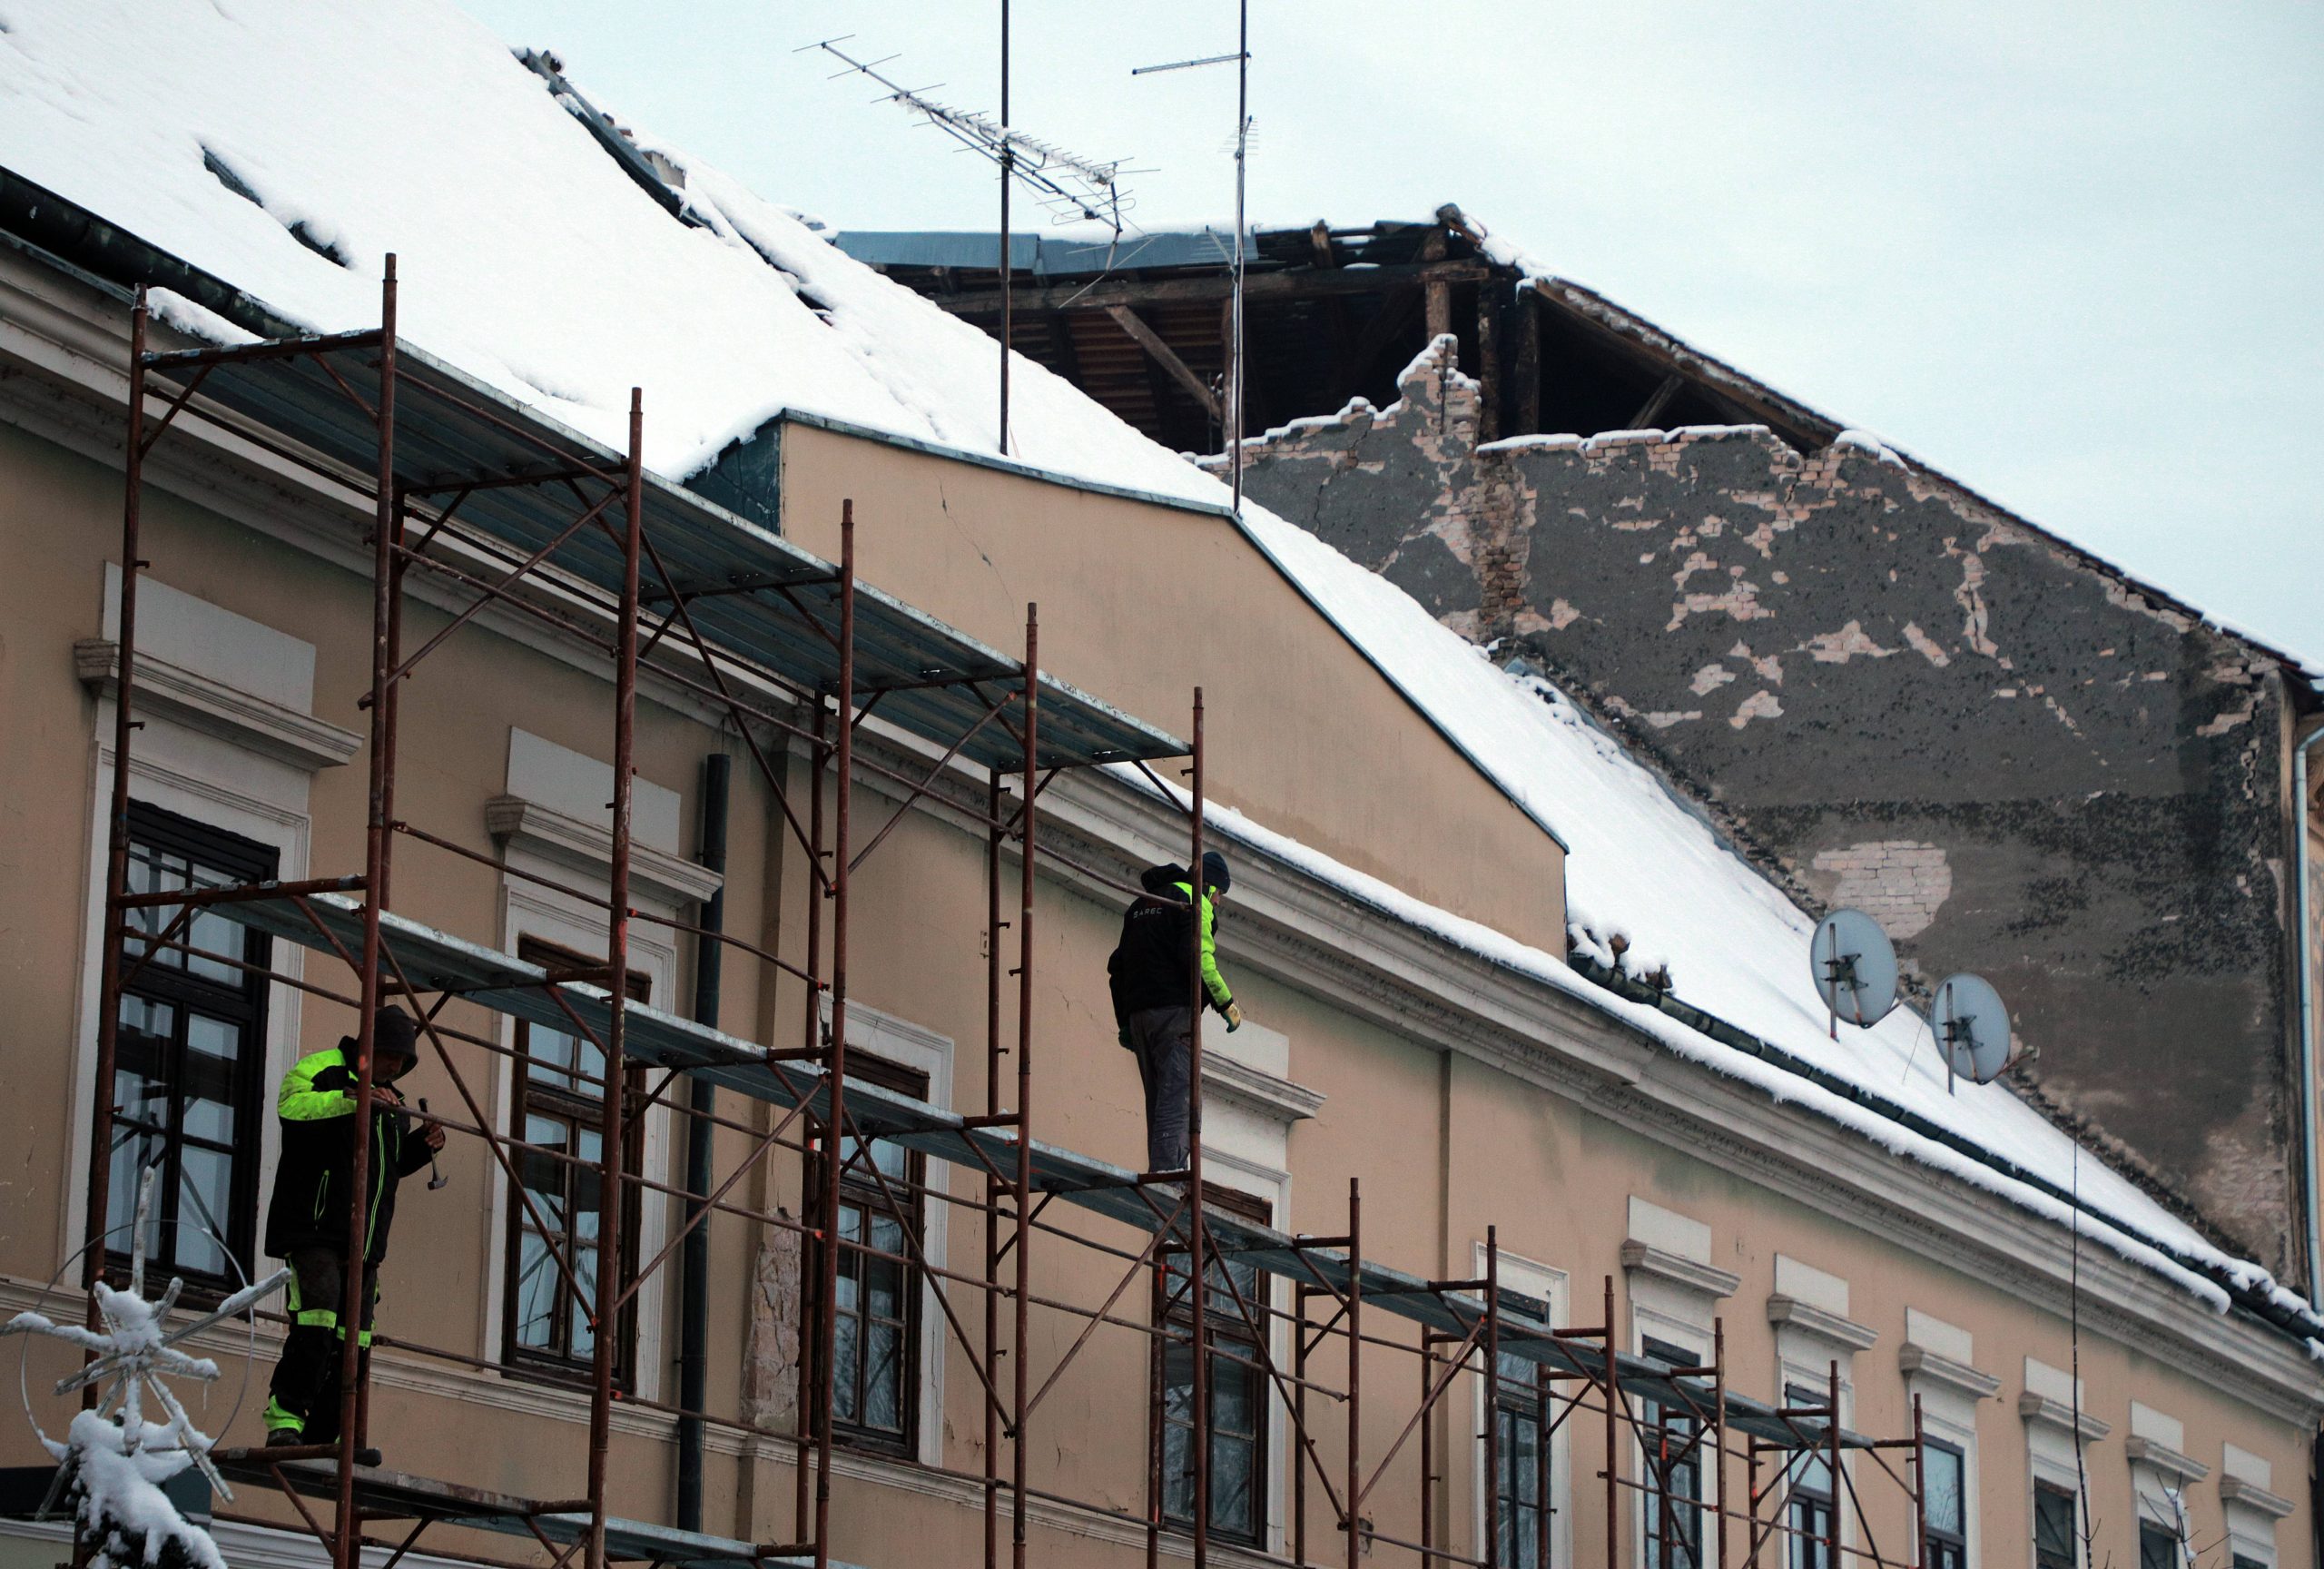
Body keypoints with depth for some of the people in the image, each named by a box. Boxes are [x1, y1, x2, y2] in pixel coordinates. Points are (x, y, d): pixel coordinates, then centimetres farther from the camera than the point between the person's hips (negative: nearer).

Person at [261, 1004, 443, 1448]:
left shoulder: (392, 1101, 23)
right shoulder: (323, 1069, 0)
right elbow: (291, 1104, -22)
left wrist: (421, 1146, 14)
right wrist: (351, 1098, -31)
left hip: (365, 1242, 8)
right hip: (313, 1229, -8)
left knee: (353, 1344, 1)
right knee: (315, 1327, -23)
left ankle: (324, 1438, 5)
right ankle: (284, 1417, -16)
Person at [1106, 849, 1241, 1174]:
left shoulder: (1140, 905, 26)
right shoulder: (1194, 900, 0)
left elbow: (1117, 966, 23)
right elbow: (1197, 955, -15)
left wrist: (1124, 1023, 23)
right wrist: (1227, 1003, -9)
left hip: (1138, 1014, 8)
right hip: (1174, 1011, -8)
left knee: (1158, 1100, 7)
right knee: (1176, 1096, -14)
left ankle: (1160, 1174, -1)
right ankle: (1168, 1169, -24)